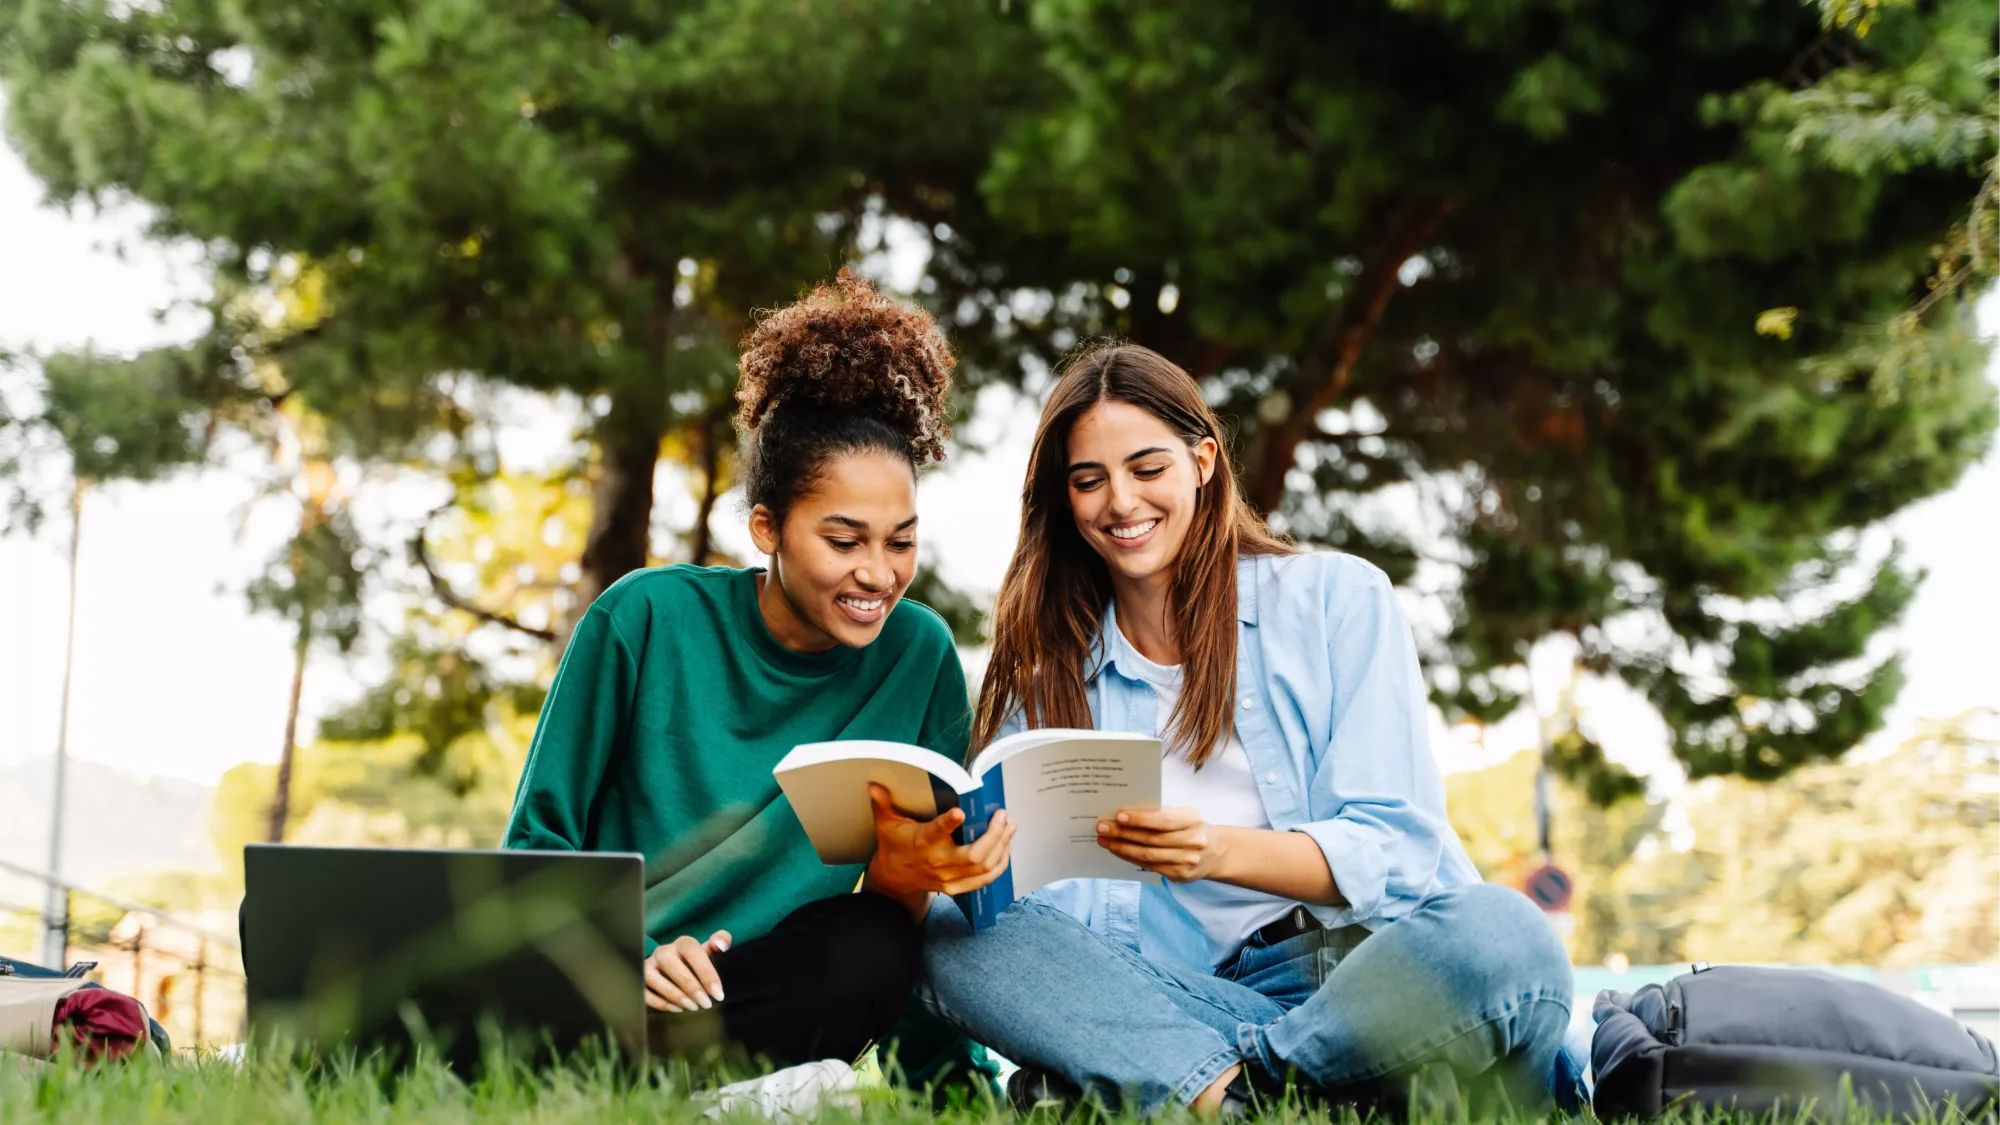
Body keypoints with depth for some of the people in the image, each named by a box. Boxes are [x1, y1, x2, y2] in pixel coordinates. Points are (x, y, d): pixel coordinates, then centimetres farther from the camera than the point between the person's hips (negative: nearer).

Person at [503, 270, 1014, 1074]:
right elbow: (539, 840, 0)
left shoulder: (919, 656, 0)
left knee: (870, 950, -31)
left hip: (766, 991, 3)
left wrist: (898, 880, -22)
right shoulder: (647, 619, -6)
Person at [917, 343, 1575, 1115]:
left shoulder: (1337, 596, 6)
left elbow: (1394, 848, -2)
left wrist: (1220, 850, -21)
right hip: (1186, 994, 2)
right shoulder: (1049, 673, 14)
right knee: (953, 934, -21)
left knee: (1497, 937, -35)